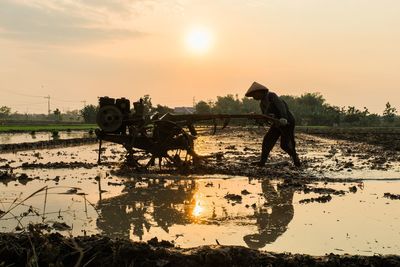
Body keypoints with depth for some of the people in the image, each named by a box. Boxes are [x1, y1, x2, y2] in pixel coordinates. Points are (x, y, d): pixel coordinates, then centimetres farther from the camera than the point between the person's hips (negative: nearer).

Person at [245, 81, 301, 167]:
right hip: (277, 124, 8)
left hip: (287, 122, -8)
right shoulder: (262, 103, 7)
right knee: (267, 140, -3)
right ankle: (262, 161, -2)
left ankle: (295, 157, 23)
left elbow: (281, 106, -34)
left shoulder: (272, 96, -18)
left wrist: (283, 118, -50)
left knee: (284, 144, -5)